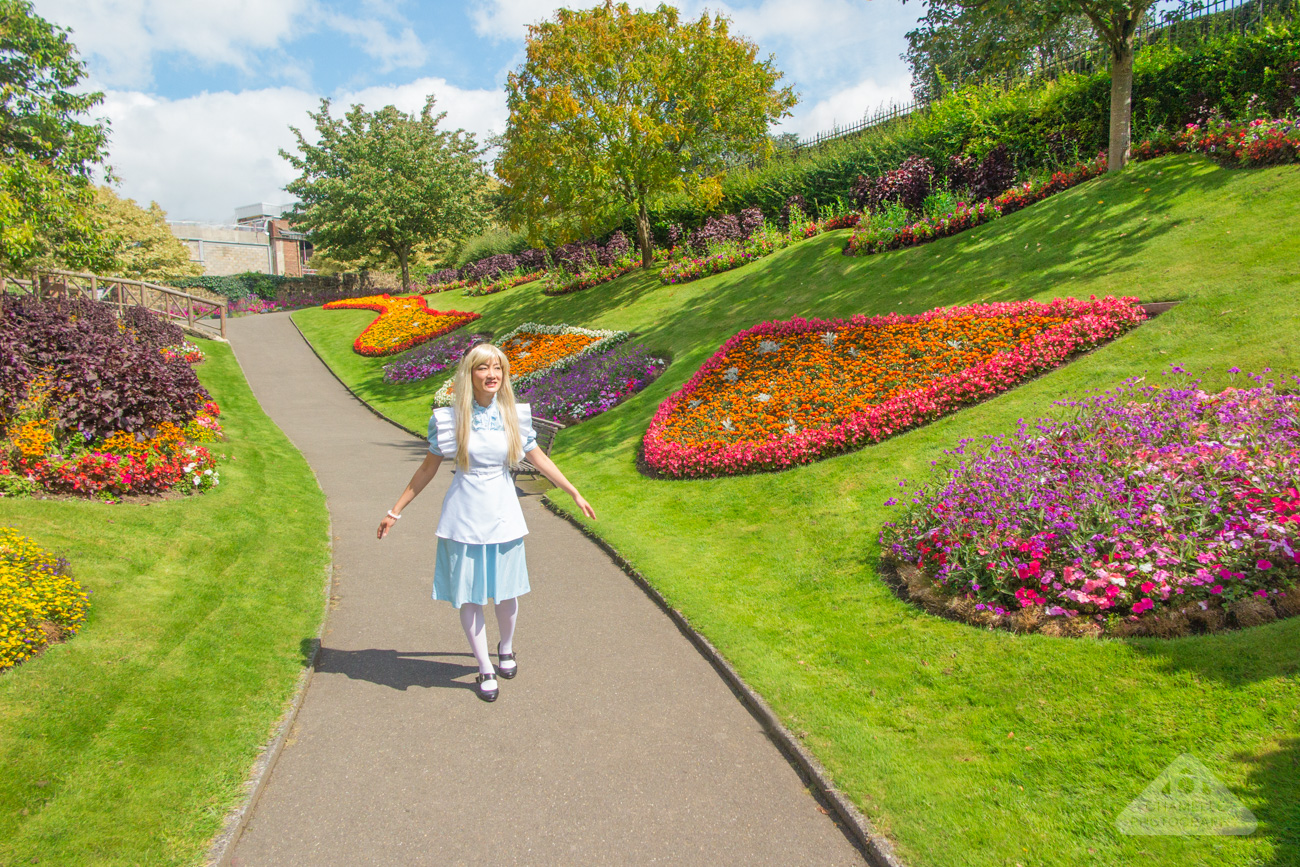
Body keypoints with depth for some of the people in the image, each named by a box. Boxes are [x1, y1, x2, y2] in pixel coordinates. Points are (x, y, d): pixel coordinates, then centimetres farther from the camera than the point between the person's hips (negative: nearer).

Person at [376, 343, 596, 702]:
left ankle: (506, 648, 41)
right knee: (468, 594, 6)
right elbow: (428, 468, 2)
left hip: (502, 515, 2)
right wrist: (395, 511, 5)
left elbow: (539, 458, 9)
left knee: (506, 589, 12)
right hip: (464, 517, -1)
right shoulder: (449, 419, -7)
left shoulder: (515, 415, -2)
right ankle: (485, 669, 24)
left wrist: (575, 494, 13)